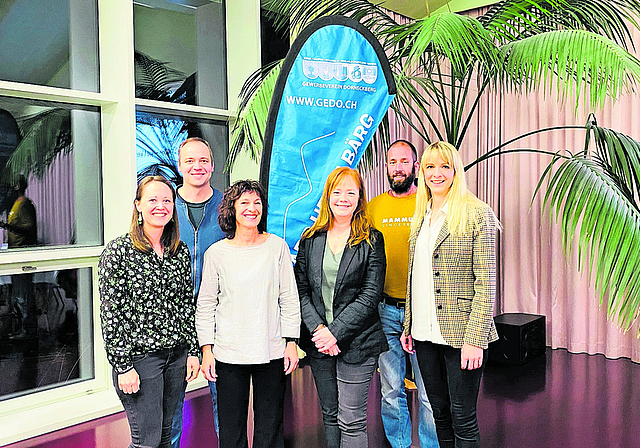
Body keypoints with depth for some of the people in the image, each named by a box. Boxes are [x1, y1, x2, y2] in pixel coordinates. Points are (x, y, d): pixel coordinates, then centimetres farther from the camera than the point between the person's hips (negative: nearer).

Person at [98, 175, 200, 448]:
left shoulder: (180, 252, 7)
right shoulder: (118, 251, -9)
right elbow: (110, 313, -11)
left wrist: (193, 351, 6)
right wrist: (123, 366, -13)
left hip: (177, 355, 5)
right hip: (139, 357, -5)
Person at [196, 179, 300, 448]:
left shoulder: (277, 247, 1)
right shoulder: (216, 253, -1)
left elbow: (289, 299, 4)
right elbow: (206, 306, 4)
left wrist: (291, 342, 0)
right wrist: (206, 350, -1)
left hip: (272, 353, 1)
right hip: (228, 355, 0)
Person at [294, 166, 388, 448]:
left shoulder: (371, 240, -4)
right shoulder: (310, 239, 7)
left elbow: (370, 295, -10)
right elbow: (300, 290, 4)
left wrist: (335, 332, -16)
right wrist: (318, 329, -10)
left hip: (357, 343, -4)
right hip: (319, 342, 4)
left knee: (351, 421, 1)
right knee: (330, 415, 17)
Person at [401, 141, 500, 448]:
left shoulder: (477, 215, -8)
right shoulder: (420, 217, 12)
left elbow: (486, 284, -12)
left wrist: (475, 339, -17)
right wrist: (409, 327, 13)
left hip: (460, 333, -6)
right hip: (425, 334, 6)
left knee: (462, 418, 5)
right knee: (440, 412, 17)